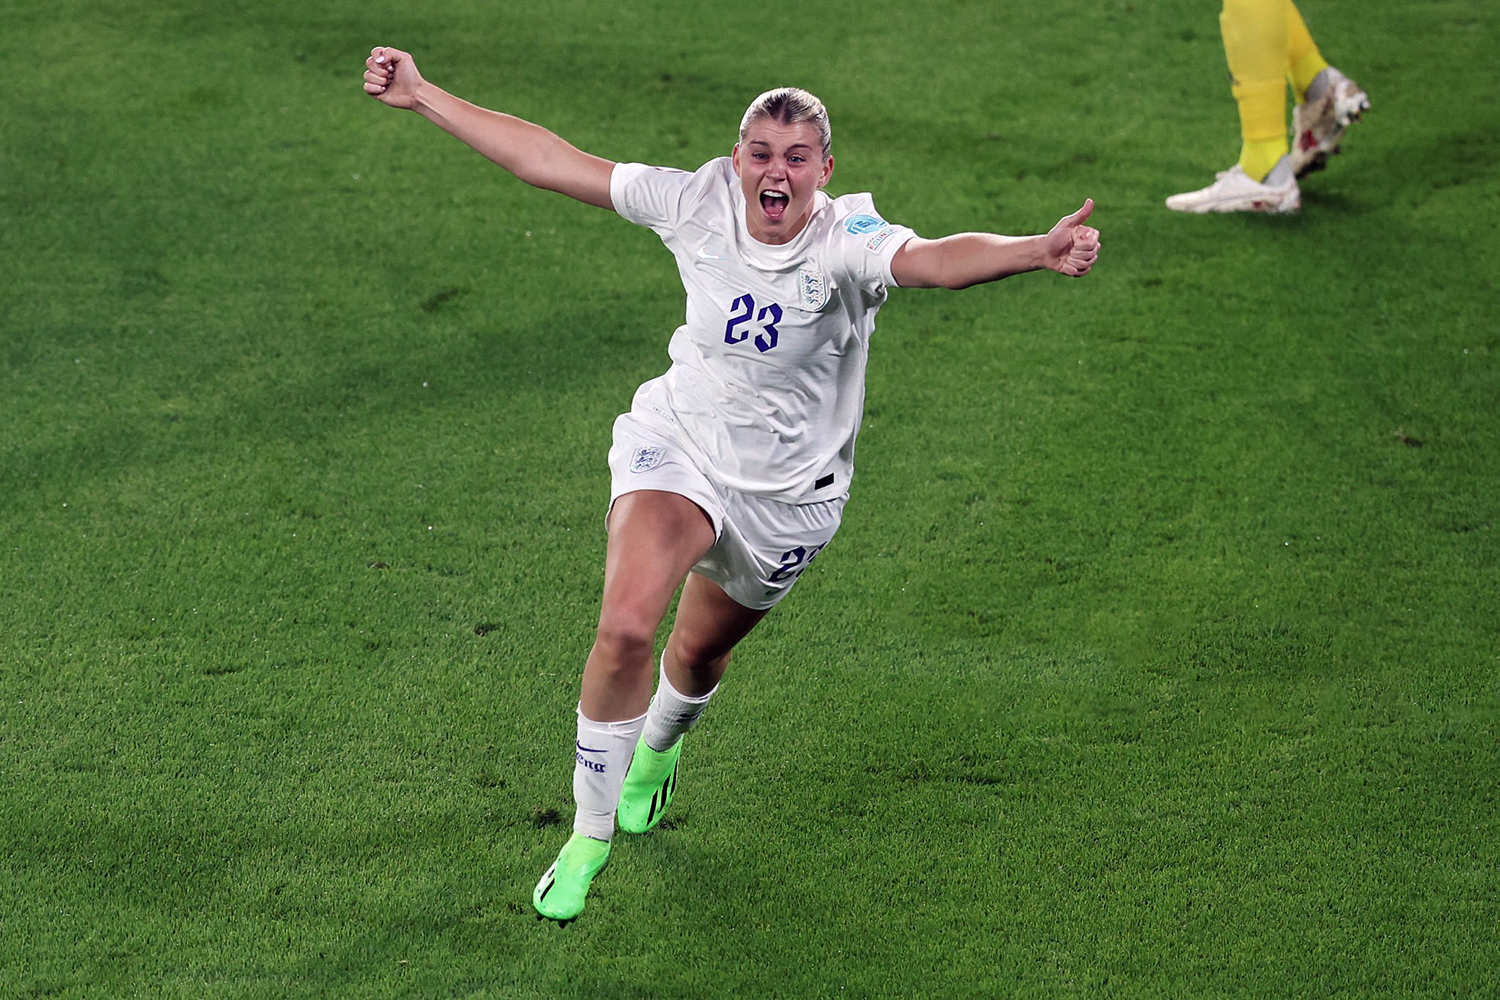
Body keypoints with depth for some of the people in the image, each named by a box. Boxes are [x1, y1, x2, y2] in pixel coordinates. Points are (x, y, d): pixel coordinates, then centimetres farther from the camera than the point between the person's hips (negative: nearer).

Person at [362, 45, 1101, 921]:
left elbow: (938, 259, -46)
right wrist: (422, 95, -8)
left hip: (787, 494, 0)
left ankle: (660, 745, 60)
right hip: (677, 446, 0)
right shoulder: (700, 204, -15)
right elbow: (553, 162, -9)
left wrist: (1038, 251, -67)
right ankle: (590, 834, -4)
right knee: (625, 627, -24)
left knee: (698, 653, 20)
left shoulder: (847, 242, -24)